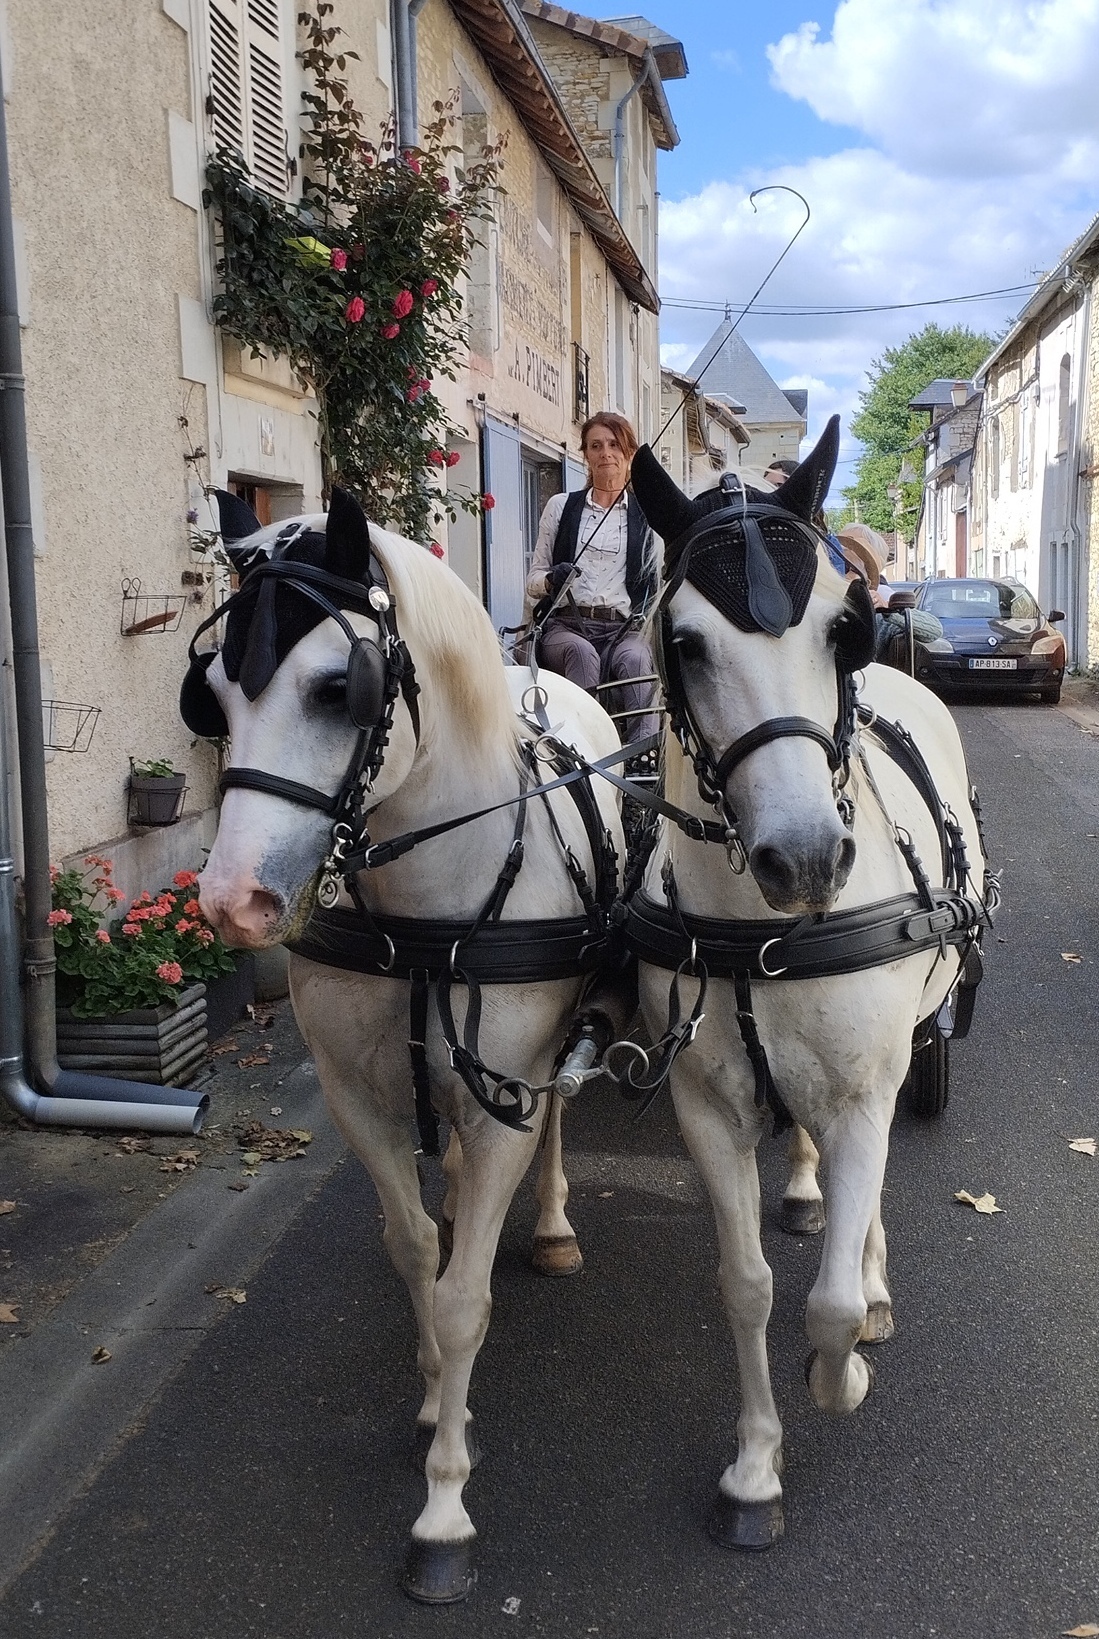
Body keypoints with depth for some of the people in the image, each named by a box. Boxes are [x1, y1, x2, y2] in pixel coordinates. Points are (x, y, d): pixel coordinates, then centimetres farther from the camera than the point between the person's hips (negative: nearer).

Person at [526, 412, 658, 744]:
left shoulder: (646, 515, 15)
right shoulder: (561, 507, 16)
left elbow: (656, 582, 12)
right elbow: (533, 579, 15)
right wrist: (551, 580, -8)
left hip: (622, 628, 0)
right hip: (565, 624, 0)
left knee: (635, 659, -34)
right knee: (581, 652, -35)